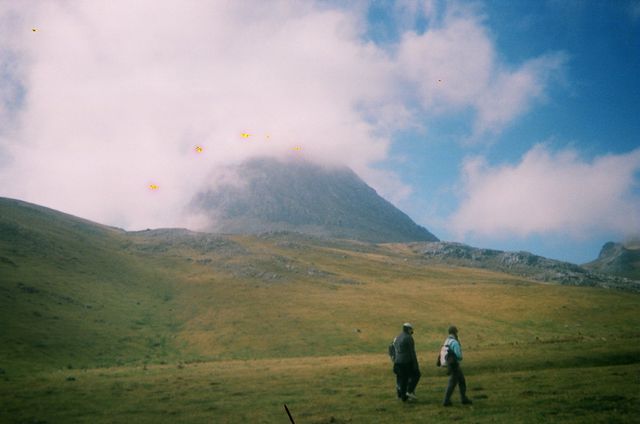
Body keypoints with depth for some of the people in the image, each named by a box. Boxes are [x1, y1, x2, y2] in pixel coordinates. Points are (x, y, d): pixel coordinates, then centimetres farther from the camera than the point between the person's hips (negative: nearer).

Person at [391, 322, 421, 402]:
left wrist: (395, 362, 20)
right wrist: (416, 364, -11)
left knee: (403, 379, 12)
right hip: (407, 362, -7)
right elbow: (412, 352, -14)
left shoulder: (397, 338, 14)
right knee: (416, 374, 9)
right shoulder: (409, 338, -11)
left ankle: (403, 397, 12)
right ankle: (410, 391, -1)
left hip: (398, 362, 7)